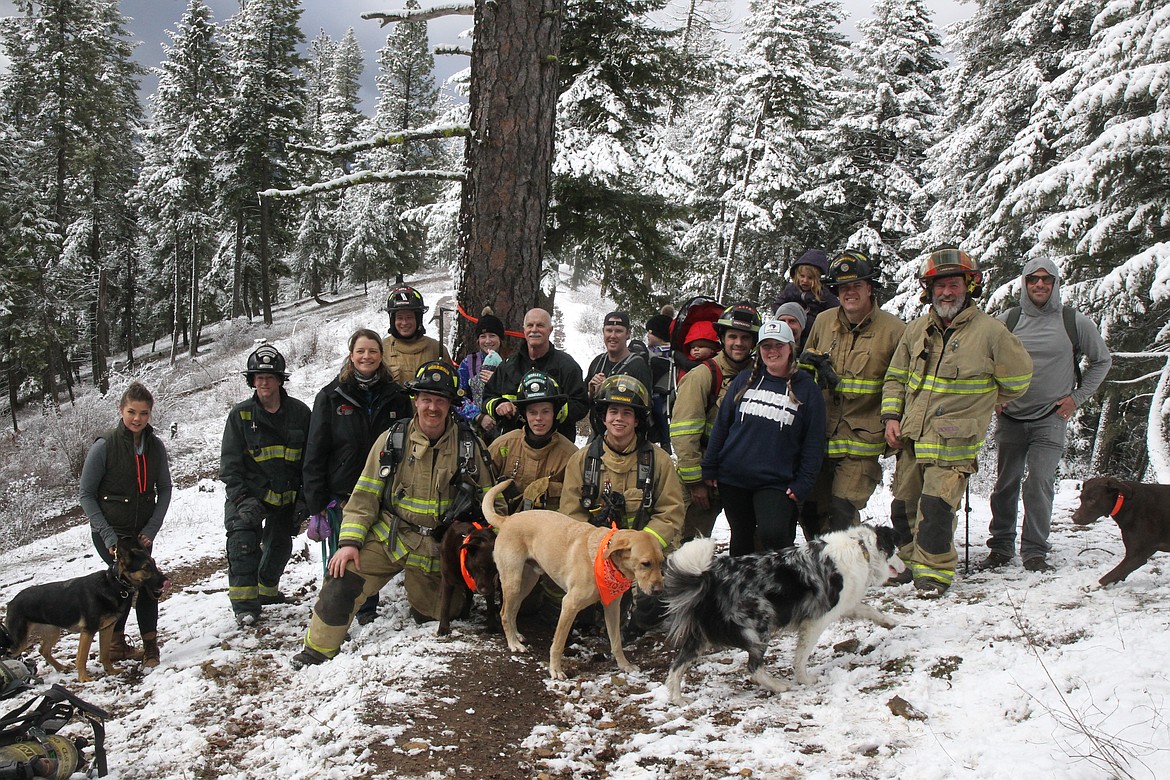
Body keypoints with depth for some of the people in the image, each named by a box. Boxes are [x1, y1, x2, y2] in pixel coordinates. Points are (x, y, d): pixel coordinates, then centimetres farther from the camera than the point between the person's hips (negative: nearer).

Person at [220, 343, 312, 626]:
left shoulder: (299, 412, -3)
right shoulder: (241, 414, -5)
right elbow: (230, 462, -5)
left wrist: (303, 500, -4)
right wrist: (243, 499, -17)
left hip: (286, 496, 3)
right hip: (249, 493, -2)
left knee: (280, 546, 15)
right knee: (243, 539, -21)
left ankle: (267, 589, 40)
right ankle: (244, 602, -15)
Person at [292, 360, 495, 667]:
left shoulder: (470, 446, -4)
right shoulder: (392, 441, -3)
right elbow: (365, 495, -1)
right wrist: (350, 540, -11)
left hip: (439, 549, 1)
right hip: (389, 537, 0)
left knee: (437, 617, 8)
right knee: (341, 581, -19)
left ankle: (423, 601, 44)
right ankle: (318, 649, -1)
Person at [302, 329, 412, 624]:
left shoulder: (396, 396, 6)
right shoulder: (331, 396, 0)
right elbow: (315, 451, -1)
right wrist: (316, 498, -6)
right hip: (342, 494, -2)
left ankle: (367, 608, 23)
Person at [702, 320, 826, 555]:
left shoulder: (807, 388, 1)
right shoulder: (744, 381, 8)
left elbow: (814, 441, 1)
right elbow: (721, 425, 10)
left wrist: (803, 483, -7)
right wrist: (709, 468, 5)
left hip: (776, 482, -3)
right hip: (733, 478, 3)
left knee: (773, 535, -22)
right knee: (741, 539, 13)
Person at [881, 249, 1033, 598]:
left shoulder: (989, 331, -5)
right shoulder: (916, 330, 9)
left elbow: (1017, 378, 6)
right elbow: (896, 377, 17)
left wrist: (976, 405, 15)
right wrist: (891, 416, 4)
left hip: (953, 440, -5)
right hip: (911, 435, 5)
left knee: (936, 504, -14)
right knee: (904, 504, 10)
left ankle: (935, 570, -1)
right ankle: (909, 561, 28)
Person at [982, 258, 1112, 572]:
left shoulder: (1075, 322, 0)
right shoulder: (1007, 320, 2)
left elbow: (1102, 360, 14)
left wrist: (1078, 396, 6)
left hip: (1051, 419, -1)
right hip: (1010, 418, 2)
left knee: (1040, 484, -10)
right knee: (1005, 484, 6)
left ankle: (1035, 551, 0)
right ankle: (1000, 548, 17)